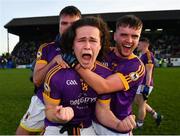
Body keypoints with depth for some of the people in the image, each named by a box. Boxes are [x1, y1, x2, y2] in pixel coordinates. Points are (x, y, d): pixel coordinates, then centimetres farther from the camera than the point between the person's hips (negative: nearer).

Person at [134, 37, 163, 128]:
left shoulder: (148, 55, -15)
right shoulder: (142, 56, 15)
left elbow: (149, 73, -20)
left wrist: (147, 86, -23)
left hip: (145, 84, -10)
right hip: (140, 83, 10)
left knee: (141, 104, 0)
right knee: (138, 102, 18)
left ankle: (139, 125, 15)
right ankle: (156, 116, 28)